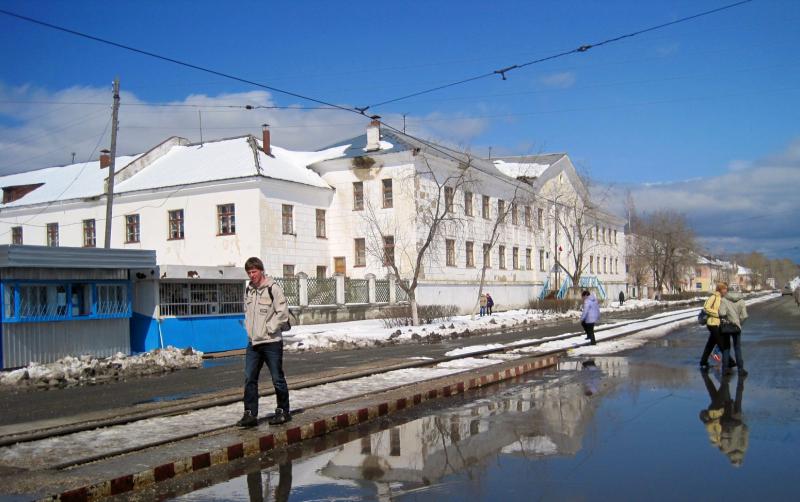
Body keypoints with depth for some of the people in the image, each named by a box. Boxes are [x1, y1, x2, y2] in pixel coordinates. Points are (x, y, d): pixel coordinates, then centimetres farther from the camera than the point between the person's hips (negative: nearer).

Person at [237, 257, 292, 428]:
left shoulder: (273, 288, -11)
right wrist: (249, 327, 10)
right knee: (249, 379, 4)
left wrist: (270, 328, -13)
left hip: (271, 342, -6)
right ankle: (250, 414, 10)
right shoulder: (248, 290, 11)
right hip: (253, 343, 6)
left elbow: (283, 312, -15)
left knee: (277, 379, 4)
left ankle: (283, 411, 17)